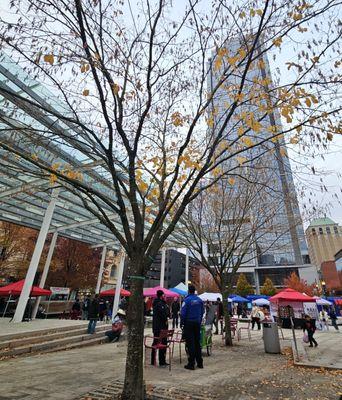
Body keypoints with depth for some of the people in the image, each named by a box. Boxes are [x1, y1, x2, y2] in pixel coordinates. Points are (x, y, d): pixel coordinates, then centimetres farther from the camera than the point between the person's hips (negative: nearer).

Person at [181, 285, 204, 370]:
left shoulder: (187, 300, -15)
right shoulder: (199, 300, 2)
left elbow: (183, 313, -14)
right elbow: (202, 312, 9)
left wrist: (182, 322, -3)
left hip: (189, 323, -5)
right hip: (197, 323, 6)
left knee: (190, 343, 2)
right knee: (197, 342, 15)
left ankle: (191, 364, 7)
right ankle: (199, 362, 23)